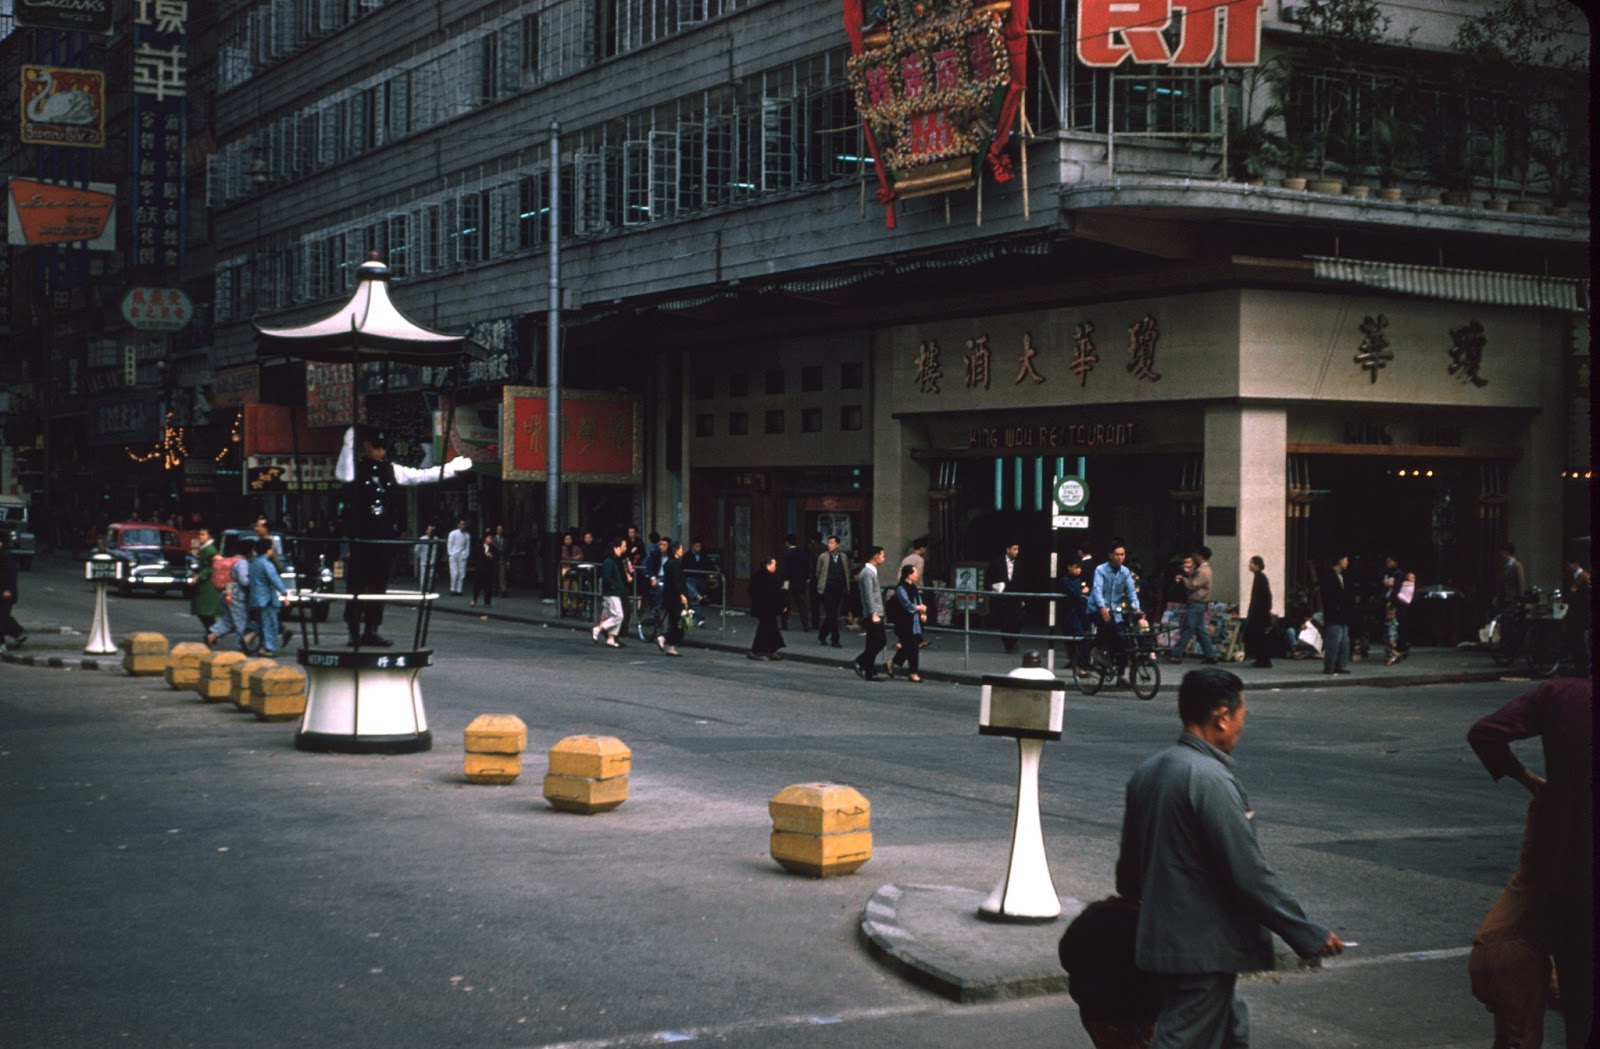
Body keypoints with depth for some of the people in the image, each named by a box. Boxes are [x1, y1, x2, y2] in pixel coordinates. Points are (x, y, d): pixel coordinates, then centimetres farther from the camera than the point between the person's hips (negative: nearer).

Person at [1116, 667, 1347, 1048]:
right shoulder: (1212, 779, -21)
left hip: (1162, 940, 9)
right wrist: (1309, 935, -12)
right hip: (1203, 950, -9)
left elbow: (1128, 861, 17)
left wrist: (1141, 908, 35)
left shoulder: (1148, 771, 7)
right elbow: (1250, 876, -21)